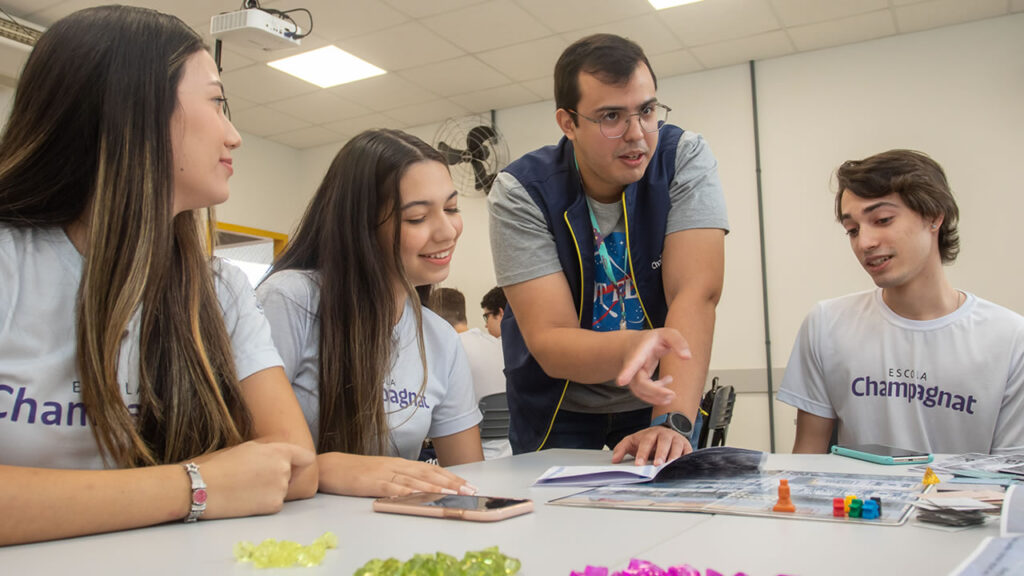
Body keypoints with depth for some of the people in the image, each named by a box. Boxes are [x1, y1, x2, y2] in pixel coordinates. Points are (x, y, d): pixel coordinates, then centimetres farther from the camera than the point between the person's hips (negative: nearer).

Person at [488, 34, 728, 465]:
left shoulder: (684, 158, -14)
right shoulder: (520, 192, -18)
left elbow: (696, 293, -24)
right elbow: (549, 342, -23)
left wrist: (673, 421, -36)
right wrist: (629, 347, -43)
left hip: (656, 397, 1)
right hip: (557, 406, -1)